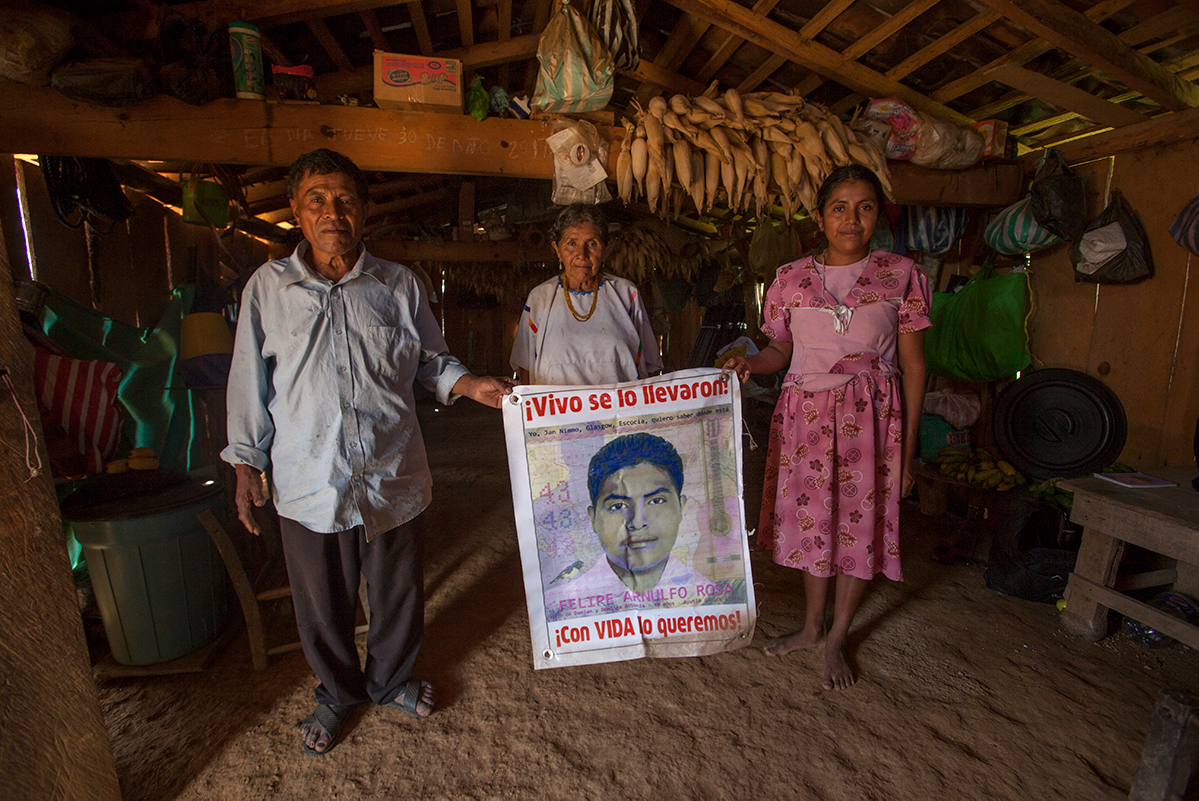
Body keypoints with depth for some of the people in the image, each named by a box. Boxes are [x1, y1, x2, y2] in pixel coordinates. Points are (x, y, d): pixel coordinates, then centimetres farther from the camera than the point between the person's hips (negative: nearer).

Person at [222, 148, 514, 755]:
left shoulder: (398, 284, 1)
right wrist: (245, 463, 5)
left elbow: (430, 362, 8)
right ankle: (338, 692, 45)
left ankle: (390, 681, 45)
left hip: (391, 474, 1)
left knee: (398, 592, 16)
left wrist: (471, 384, -11)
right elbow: (251, 381, 5)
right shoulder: (268, 286, 1)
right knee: (322, 603, 16)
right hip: (309, 478, 0)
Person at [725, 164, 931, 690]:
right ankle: (812, 626, 33)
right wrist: (749, 364, -13)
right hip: (805, 414, 2)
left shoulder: (901, 276, -1)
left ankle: (836, 639, 27)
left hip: (871, 415, -1)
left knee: (860, 521, 6)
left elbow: (913, 366, 0)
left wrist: (908, 445, -2)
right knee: (811, 517, 11)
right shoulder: (791, 279, 4)